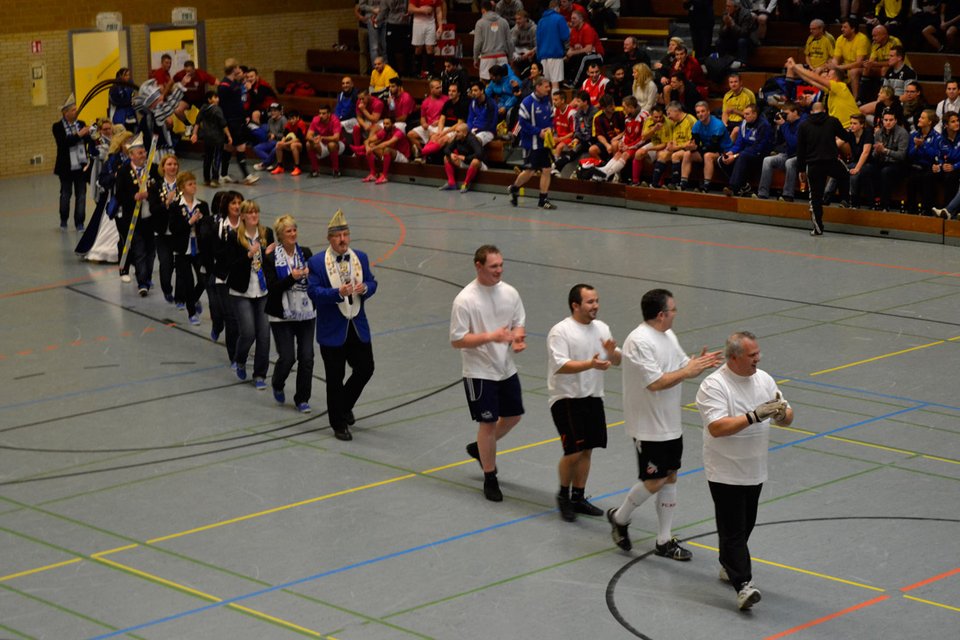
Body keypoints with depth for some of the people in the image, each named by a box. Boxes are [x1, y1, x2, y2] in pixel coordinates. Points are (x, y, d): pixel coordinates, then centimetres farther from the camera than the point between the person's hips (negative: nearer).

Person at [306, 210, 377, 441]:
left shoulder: (361, 258, 5)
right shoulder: (316, 263, -9)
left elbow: (372, 283, 10)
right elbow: (313, 291, -15)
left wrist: (365, 288, -15)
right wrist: (338, 293, -29)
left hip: (358, 327, 4)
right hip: (332, 330, -4)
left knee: (365, 369, 8)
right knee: (335, 379, 4)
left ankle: (345, 405, 34)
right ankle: (339, 424, 15)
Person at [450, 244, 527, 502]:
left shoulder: (509, 292, 0)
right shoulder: (465, 300, -18)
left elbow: (519, 324, 12)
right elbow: (457, 340, -18)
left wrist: (518, 339, -11)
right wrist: (491, 337, -28)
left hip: (507, 369, 6)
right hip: (479, 372, -6)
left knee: (513, 415, 17)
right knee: (488, 423, 0)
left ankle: (480, 449, 41)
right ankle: (490, 479, 16)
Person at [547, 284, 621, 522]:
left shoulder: (601, 328, 8)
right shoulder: (561, 331, -13)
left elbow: (618, 361, 11)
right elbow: (560, 365, -23)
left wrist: (612, 351, -12)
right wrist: (591, 364, -34)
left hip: (593, 397, 7)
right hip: (567, 399, -7)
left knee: (587, 450, 11)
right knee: (574, 451, -11)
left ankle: (578, 498, 23)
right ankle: (563, 495, 11)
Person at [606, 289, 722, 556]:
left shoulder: (669, 335, 9)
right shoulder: (639, 341, -22)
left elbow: (684, 367, 14)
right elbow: (655, 382, -27)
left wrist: (700, 364, -7)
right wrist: (687, 371, -22)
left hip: (671, 424, 9)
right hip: (649, 428, -9)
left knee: (670, 477, 11)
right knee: (654, 482, -2)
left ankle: (664, 541, 18)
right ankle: (619, 518, 22)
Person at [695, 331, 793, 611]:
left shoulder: (764, 379, 5)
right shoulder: (713, 386, -16)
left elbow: (788, 418, 9)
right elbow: (717, 427, -27)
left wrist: (781, 413, -16)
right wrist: (755, 415, -30)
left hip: (755, 471, 7)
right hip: (725, 473, -7)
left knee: (745, 526, 17)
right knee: (733, 529, -9)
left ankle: (728, 567, 35)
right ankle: (743, 585, -13)